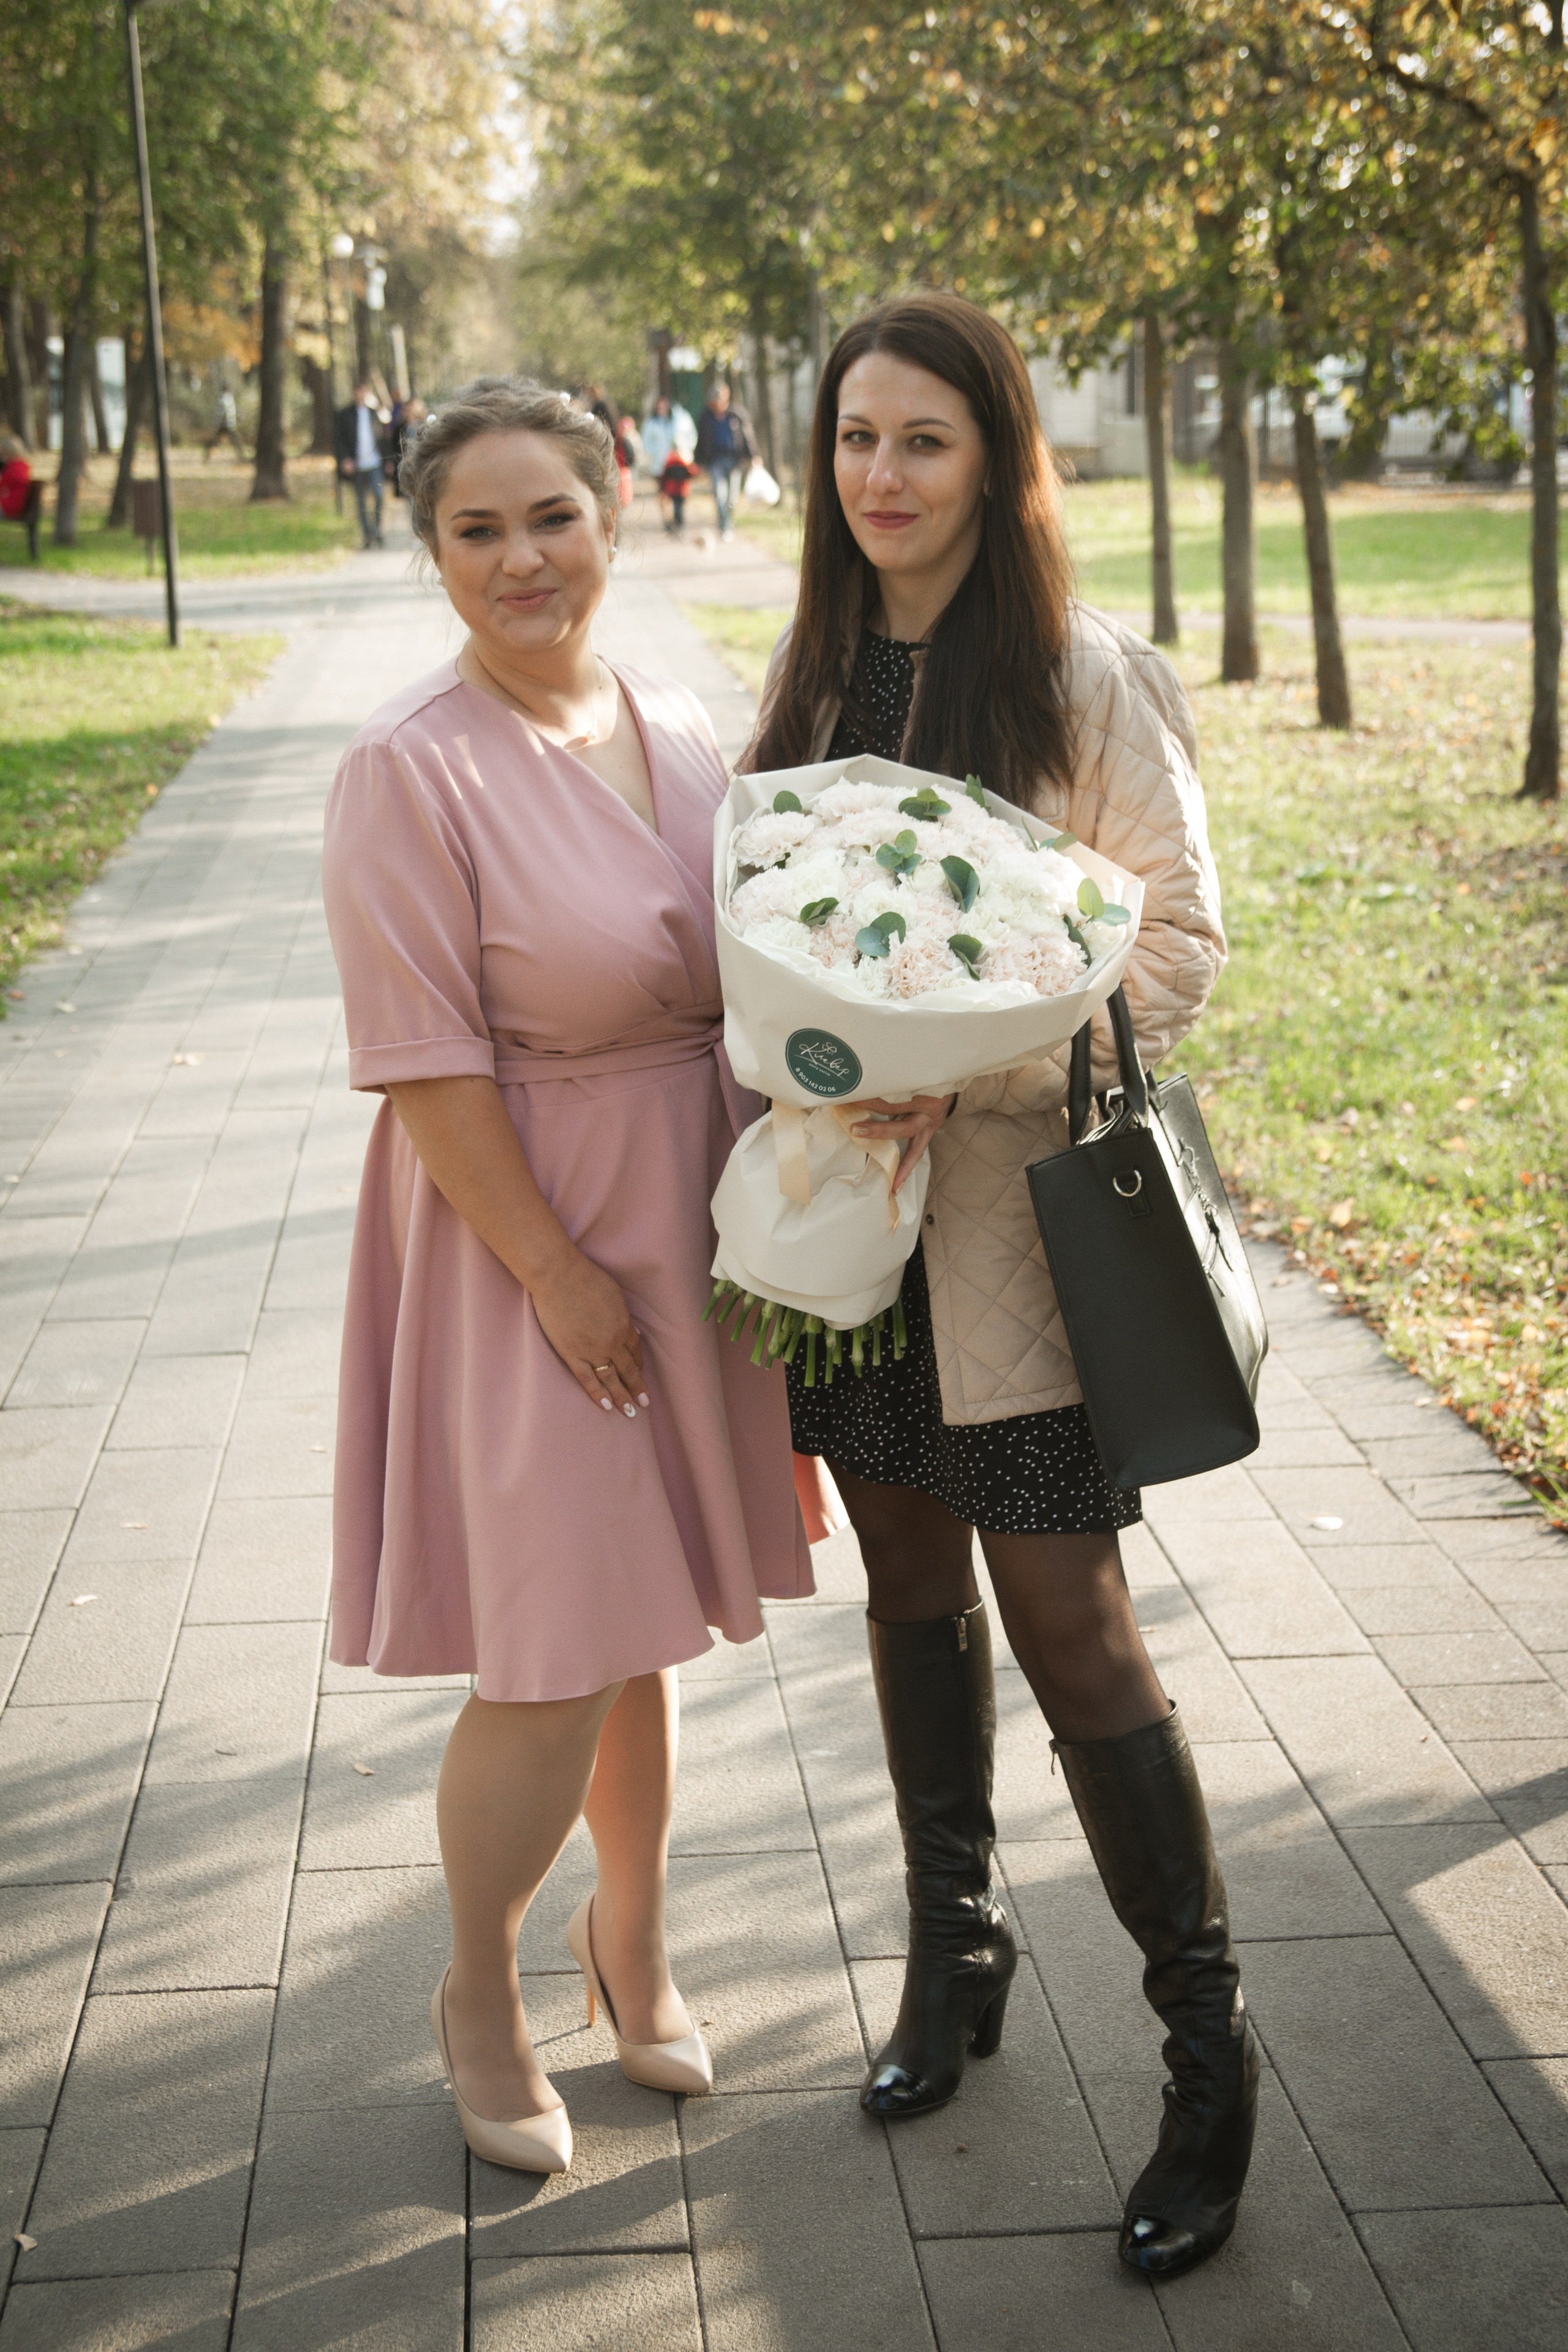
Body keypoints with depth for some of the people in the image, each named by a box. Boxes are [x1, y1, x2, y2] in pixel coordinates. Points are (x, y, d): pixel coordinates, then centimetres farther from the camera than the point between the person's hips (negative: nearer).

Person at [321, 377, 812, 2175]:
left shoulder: (679, 733, 4)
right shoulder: (411, 768, -16)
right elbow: (425, 1064, -18)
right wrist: (557, 1268, -18)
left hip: (681, 1218, 6)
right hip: (518, 1234, -6)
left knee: (641, 1625, 18)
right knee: (556, 1664, -3)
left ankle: (630, 1940, 40)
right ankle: (479, 1997, 23)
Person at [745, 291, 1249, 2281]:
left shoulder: (1091, 679, -9)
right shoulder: (812, 672, 7)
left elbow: (1173, 945, -10)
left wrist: (966, 1067, -22)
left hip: (1016, 1217, -5)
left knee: (1074, 1645, -4)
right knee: (913, 1594, 17)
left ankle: (1208, 2050, 14)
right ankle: (955, 1952, 37)